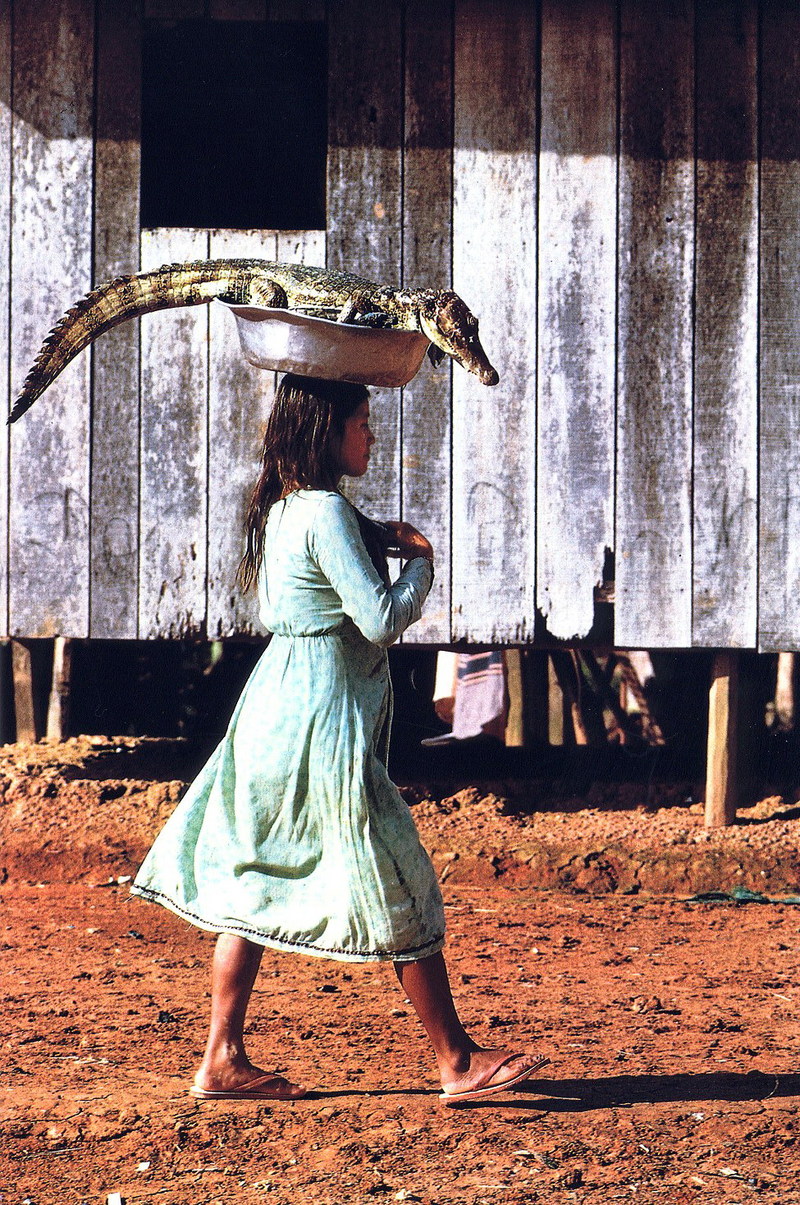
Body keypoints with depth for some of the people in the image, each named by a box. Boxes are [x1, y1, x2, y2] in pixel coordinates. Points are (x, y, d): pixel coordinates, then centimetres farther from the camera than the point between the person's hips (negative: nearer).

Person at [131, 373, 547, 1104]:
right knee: (398, 892, -2)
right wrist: (421, 563, -4)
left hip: (276, 707, 10)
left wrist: (379, 542, 12)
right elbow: (380, 620, -20)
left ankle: (223, 1060, 12)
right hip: (324, 718, -10)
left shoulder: (281, 509, 12)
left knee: (257, 885, 10)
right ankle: (458, 1063, 5)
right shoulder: (327, 513, -17)